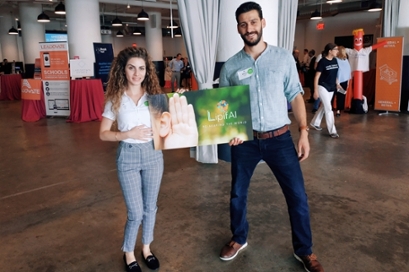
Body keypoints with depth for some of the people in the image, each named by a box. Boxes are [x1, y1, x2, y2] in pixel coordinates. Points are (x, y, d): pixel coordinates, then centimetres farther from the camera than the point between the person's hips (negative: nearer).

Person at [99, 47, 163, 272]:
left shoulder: (154, 95, -1)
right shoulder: (115, 98, -4)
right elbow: (103, 133, -3)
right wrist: (128, 134, -17)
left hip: (153, 153, 2)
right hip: (128, 156, -2)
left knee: (150, 206, 15)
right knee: (136, 212, 3)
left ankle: (146, 247, 38)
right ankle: (128, 252, 30)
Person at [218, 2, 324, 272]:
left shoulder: (283, 57, -1)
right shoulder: (230, 66, 0)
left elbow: (295, 97, 2)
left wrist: (304, 132, -5)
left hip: (280, 138, 0)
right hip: (245, 141, 1)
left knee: (298, 195, 3)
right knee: (238, 193, 14)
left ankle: (304, 250, 27)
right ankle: (239, 239, 40)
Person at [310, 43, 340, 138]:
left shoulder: (335, 60, 4)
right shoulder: (322, 62, -16)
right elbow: (316, 77, -14)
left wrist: (337, 83, 10)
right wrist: (316, 91, -16)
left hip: (331, 88, 7)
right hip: (323, 87, -7)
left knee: (323, 106, 16)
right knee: (328, 108, -7)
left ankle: (314, 123, 34)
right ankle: (332, 131, -1)